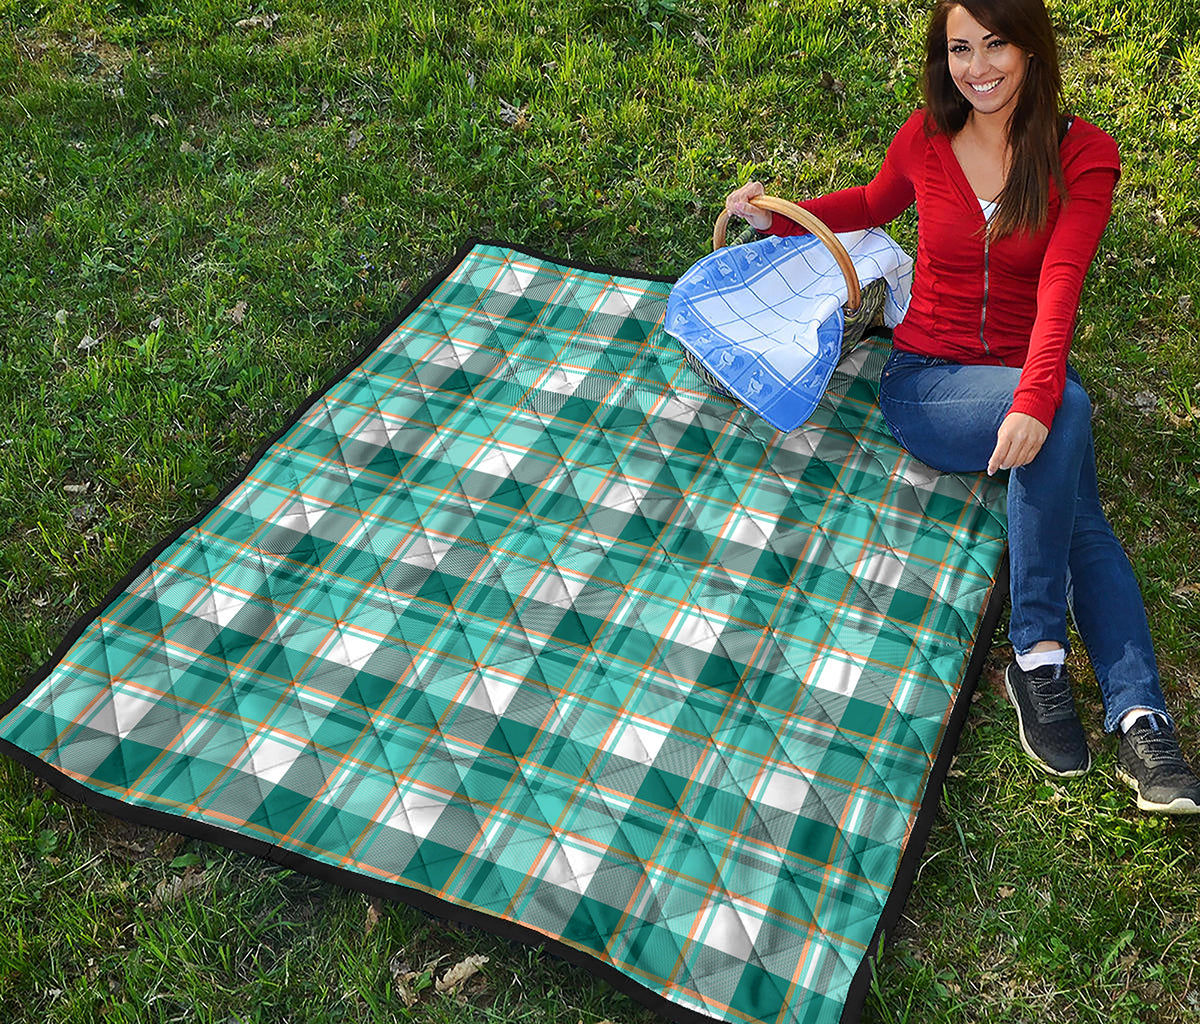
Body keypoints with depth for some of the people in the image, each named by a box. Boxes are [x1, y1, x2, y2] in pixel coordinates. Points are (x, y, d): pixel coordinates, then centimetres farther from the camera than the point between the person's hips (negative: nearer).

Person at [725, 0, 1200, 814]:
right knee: (1069, 410, -32)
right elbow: (875, 205, 25)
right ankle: (1039, 650, -27)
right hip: (925, 381, -1)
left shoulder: (1083, 154, -4)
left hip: (1026, 383, 1)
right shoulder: (924, 141, 2)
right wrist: (780, 217, 10)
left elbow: (1059, 288, -20)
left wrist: (1034, 400, -36)